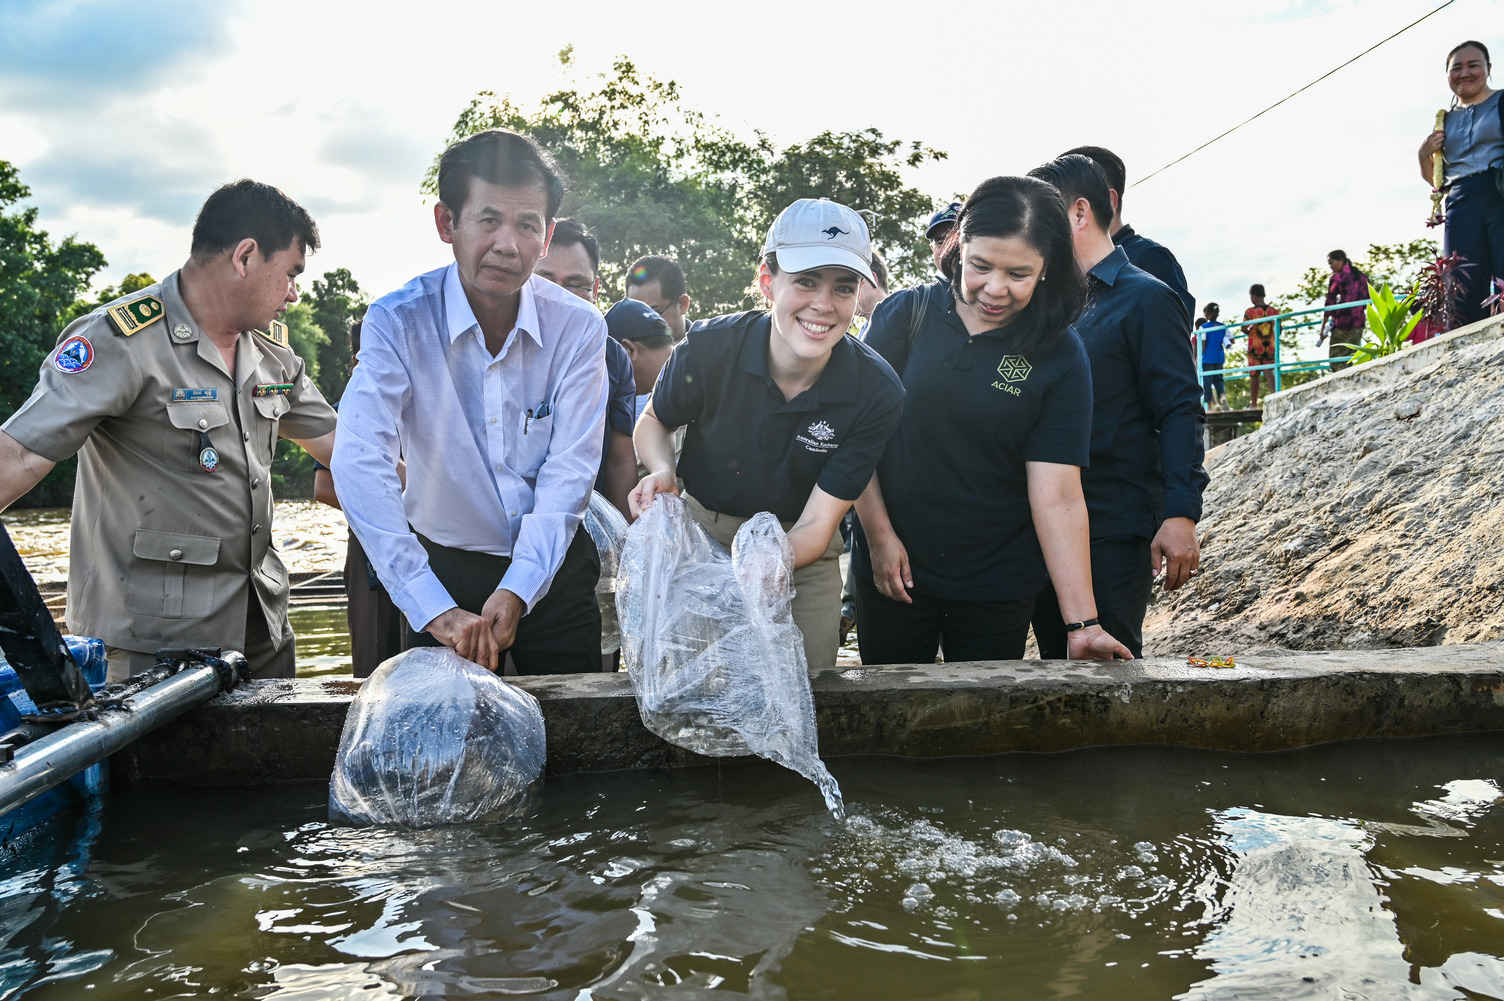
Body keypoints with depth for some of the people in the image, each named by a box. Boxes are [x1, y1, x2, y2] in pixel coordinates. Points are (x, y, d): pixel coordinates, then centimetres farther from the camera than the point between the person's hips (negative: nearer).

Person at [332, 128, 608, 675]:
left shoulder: (579, 328, -9)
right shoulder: (397, 322, -15)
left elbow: (569, 472, -13)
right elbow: (359, 465, -27)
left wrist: (517, 591, -26)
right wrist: (433, 607, -36)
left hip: (552, 569, 2)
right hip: (444, 572, -1)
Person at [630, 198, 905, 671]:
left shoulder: (876, 392, -20)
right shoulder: (708, 347, -20)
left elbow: (815, 526, -20)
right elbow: (654, 421, 2)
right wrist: (662, 472, -21)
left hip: (801, 556, 0)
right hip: (699, 536, 0)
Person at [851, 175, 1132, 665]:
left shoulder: (1060, 356, -7)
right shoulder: (905, 314, -6)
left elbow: (1058, 497, -13)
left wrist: (1083, 623, -20)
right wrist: (879, 534, -6)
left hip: (998, 583, 0)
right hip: (891, 569, 1)